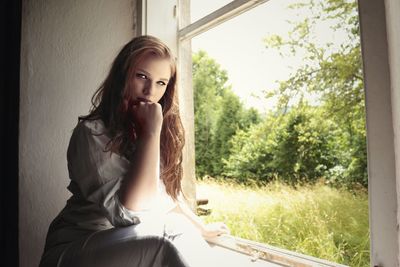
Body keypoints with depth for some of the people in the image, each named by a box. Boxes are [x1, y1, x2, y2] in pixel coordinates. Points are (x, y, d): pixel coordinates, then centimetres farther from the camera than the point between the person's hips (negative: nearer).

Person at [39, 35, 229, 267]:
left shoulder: (161, 130, 4)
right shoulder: (92, 133, -18)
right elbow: (128, 213, -26)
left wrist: (202, 228, 22)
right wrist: (151, 133, -25)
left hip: (132, 240, 7)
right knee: (165, 248, -29)